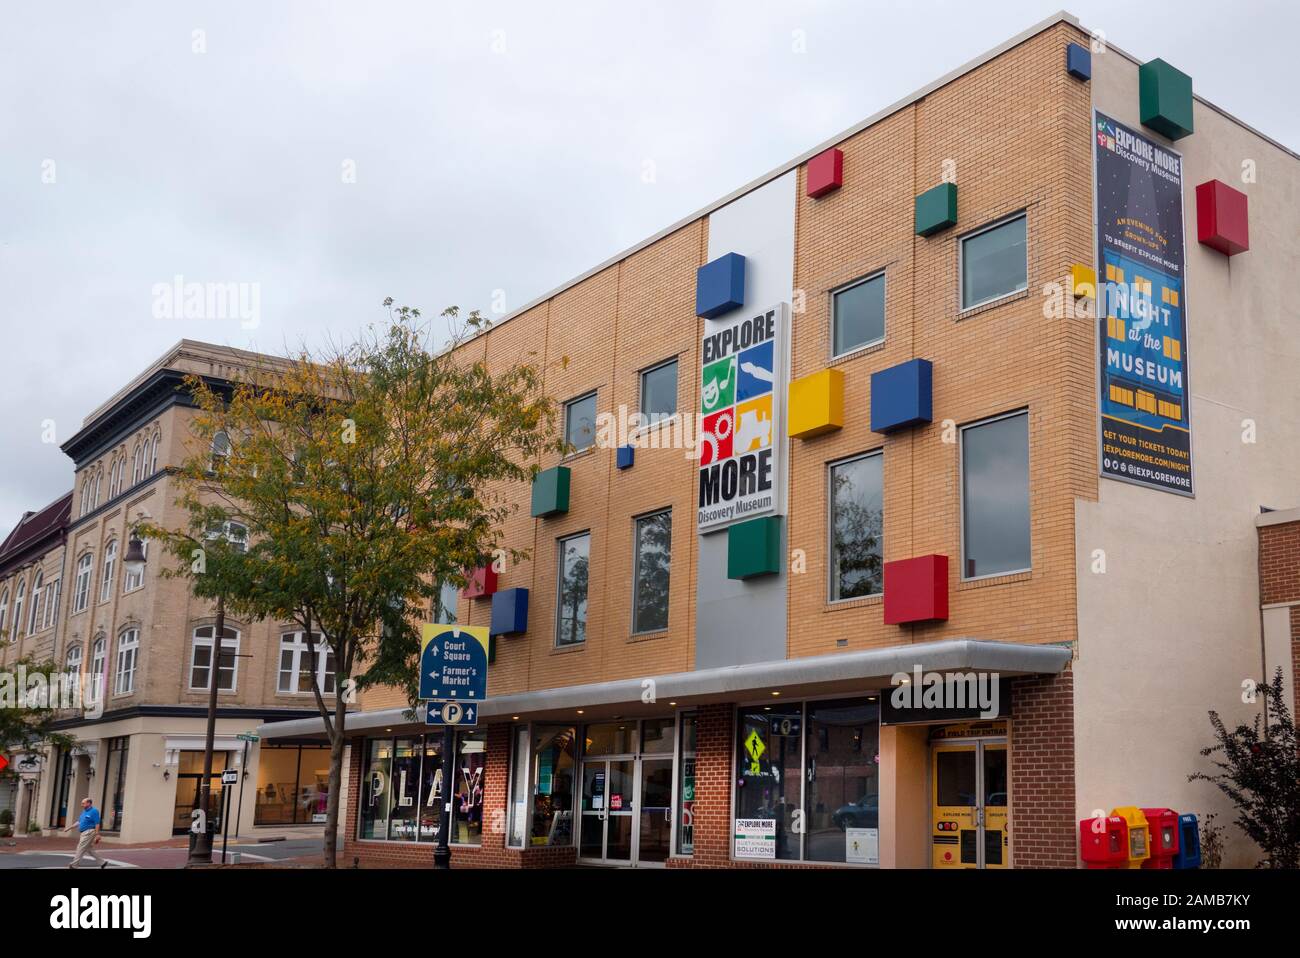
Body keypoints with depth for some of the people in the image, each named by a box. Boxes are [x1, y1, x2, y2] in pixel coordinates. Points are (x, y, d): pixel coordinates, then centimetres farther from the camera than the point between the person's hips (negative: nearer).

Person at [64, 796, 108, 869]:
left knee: (81, 848, -6)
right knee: (89, 850, 12)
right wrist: (69, 828, 16)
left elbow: (97, 824, -16)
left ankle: (73, 864, 0)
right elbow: (79, 822, 21)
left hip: (89, 832, -10)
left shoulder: (94, 811, -12)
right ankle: (103, 862, 16)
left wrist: (97, 835, -21)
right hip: (85, 833, 10)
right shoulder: (84, 811, 14)